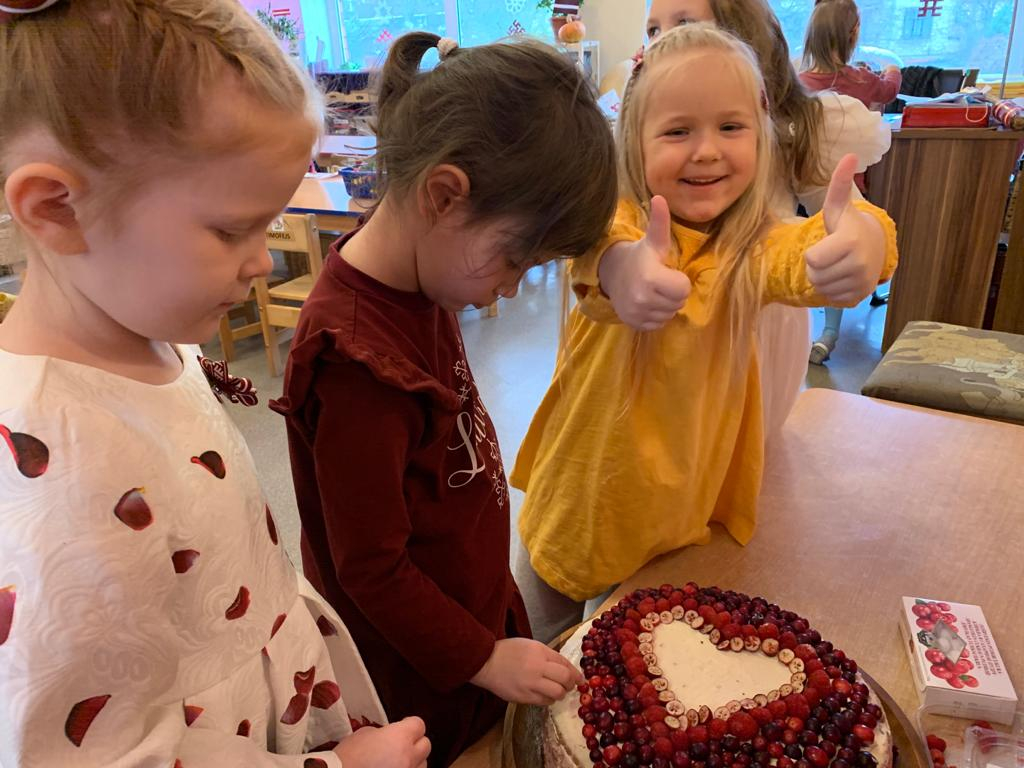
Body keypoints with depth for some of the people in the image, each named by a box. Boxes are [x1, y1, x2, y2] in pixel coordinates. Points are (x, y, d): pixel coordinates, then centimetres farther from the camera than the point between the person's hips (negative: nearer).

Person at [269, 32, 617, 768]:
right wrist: (482, 657, -13)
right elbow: (371, 568, -24)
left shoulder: (419, 287, -8)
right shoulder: (358, 360, -33)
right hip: (419, 680, -7)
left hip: (472, 612, 7)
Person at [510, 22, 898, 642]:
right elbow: (599, 245, -40)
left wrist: (862, 241, -56)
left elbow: (800, 262, -33)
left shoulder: (750, 248, -10)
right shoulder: (617, 219, -16)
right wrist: (619, 267, -64)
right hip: (578, 512, -1)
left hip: (689, 516, 2)